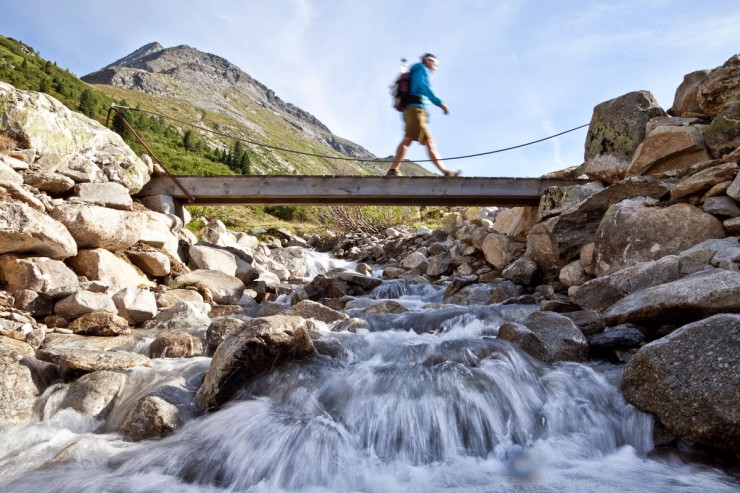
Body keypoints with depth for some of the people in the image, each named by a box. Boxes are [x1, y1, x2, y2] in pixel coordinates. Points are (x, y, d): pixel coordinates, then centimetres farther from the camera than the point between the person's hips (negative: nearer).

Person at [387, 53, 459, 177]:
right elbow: (423, 86, -13)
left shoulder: (416, 74, 35)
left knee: (430, 143, 3)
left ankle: (445, 172, 0)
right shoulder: (421, 68, 6)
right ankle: (393, 170, -28)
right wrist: (440, 103, -20)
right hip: (416, 108, -10)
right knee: (408, 139, -20)